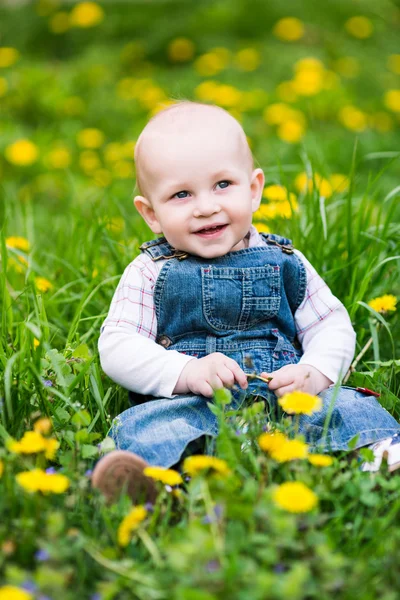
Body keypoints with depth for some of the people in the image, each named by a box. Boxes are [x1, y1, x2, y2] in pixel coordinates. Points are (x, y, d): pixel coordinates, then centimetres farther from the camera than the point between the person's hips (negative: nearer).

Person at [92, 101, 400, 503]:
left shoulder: (284, 263, 13)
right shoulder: (150, 273, 7)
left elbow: (332, 326, 16)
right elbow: (116, 348, -2)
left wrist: (315, 372, -7)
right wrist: (187, 372, -18)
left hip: (286, 400, 3)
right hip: (190, 406, -2)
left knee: (348, 407, -23)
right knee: (145, 424, -33)